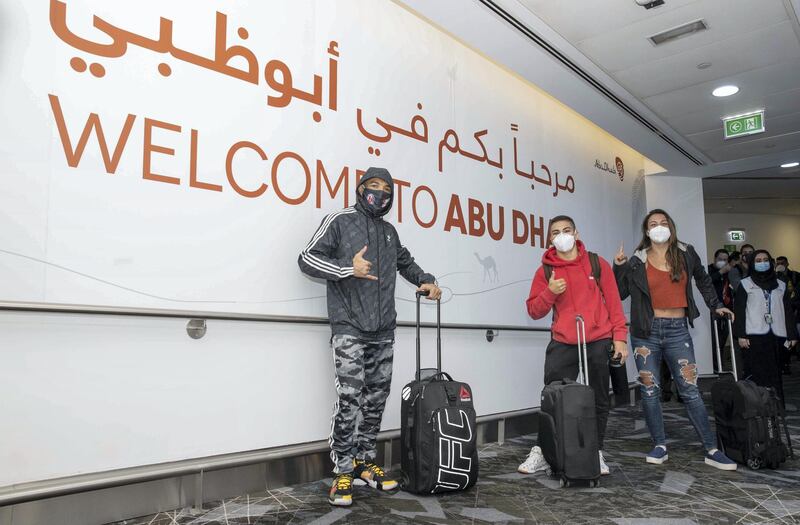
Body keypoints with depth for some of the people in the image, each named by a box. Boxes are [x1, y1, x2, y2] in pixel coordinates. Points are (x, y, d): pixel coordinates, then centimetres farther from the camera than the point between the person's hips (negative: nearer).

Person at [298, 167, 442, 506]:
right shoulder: (340, 221, 2)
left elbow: (405, 262, 36)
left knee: (376, 398, 7)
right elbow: (308, 258, -3)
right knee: (350, 398, -10)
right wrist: (348, 269, -13)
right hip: (349, 327, -6)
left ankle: (364, 462, 20)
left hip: (384, 329, 6)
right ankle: (343, 472, 1)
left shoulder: (389, 232, 19)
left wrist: (426, 281, 20)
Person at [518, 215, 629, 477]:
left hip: (598, 342, 0)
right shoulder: (545, 271, 4)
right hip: (562, 344, 0)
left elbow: (614, 302, 5)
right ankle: (543, 451, 13)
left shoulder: (597, 264, 4)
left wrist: (620, 336, -2)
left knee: (599, 401, 7)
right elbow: (534, 311, 3)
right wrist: (549, 292, -14)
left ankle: (596, 452, 21)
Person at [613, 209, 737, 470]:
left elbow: (703, 280, 23)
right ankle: (660, 446, 12)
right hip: (646, 332, 0)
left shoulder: (686, 254, 6)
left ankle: (712, 450, 6)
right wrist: (618, 267, -7)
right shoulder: (637, 262, 2)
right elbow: (619, 293, 4)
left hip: (677, 331, 0)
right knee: (649, 391, 2)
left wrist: (715, 305, 22)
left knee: (690, 391, -2)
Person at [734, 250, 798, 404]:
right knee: (755, 373, -4)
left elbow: (788, 311, 16)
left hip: (776, 336, 3)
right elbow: (740, 311, 0)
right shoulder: (745, 284, 5)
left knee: (775, 373, 3)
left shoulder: (781, 285, 16)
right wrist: (741, 335, -8)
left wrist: (792, 334, 9)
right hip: (754, 336, -3)